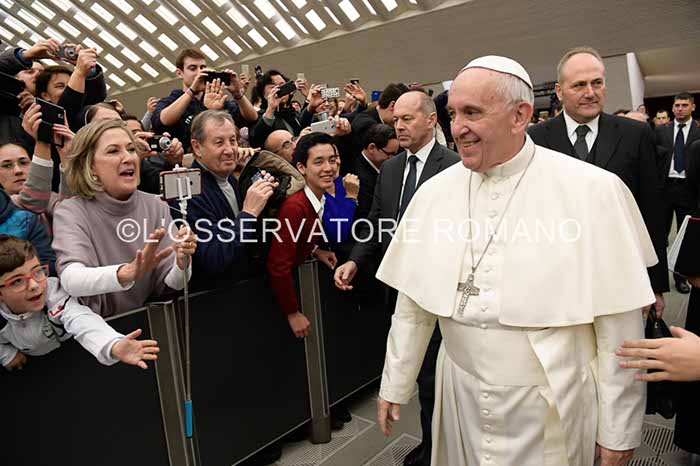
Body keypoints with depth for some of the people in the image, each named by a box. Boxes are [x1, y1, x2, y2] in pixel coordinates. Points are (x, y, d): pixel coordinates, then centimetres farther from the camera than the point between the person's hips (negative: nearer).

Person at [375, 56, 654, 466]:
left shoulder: (594, 191, -15)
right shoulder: (435, 192, -5)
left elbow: (618, 323, -10)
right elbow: (413, 303, 0)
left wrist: (619, 429, -5)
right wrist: (394, 385, 5)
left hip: (551, 408, -3)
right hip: (460, 397, 3)